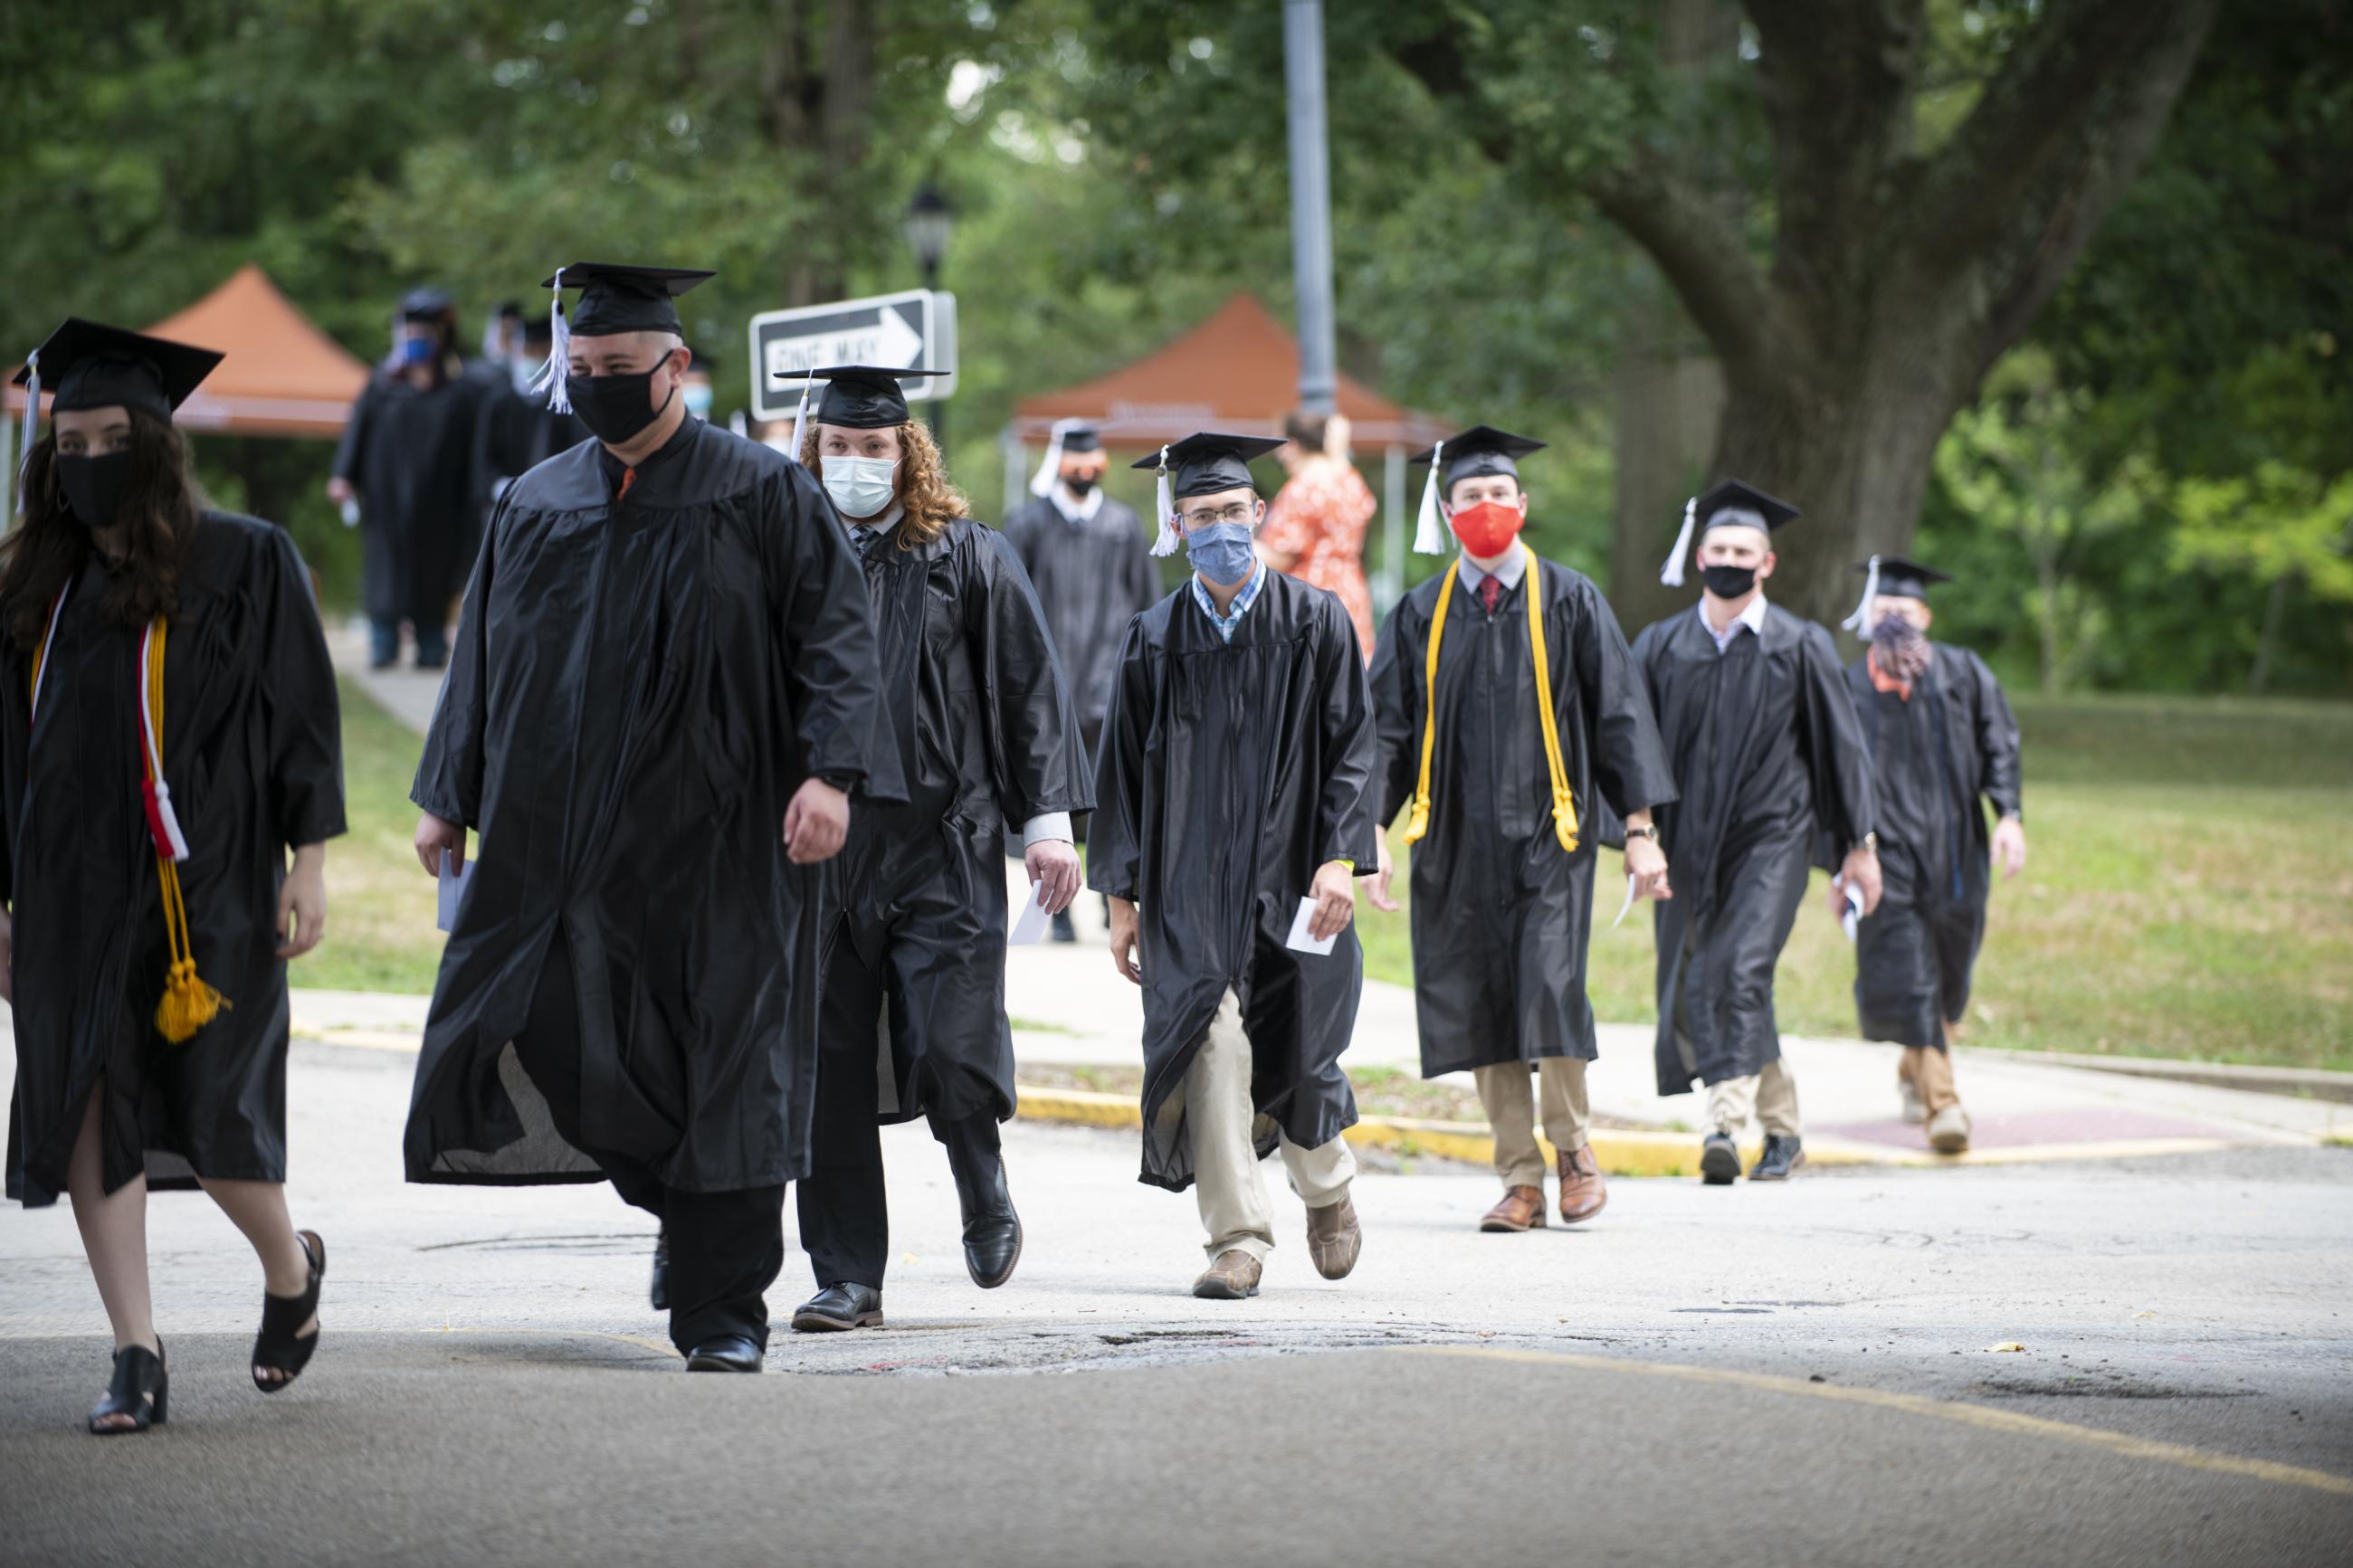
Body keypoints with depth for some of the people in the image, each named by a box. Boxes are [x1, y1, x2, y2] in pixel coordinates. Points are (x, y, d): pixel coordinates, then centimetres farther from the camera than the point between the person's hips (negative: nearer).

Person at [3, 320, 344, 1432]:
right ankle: (136, 1358, 1)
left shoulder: (244, 564, -1)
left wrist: (306, 864, -9)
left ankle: (291, 1270, 26)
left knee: (210, 1110, -5)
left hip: (203, 888, -4)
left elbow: (301, 716, -2)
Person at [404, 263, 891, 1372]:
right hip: (557, 842, 4)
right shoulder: (536, 504, 11)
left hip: (711, 844, -4)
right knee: (541, 1041, -6)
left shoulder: (762, 496, -2)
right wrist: (446, 798, 15)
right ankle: (684, 1197, 16)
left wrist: (829, 772, -20)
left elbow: (836, 635, -7)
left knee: (719, 1075, -2)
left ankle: (723, 1311, 4)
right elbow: (482, 655, 18)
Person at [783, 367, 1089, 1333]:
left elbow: (1029, 690, 3)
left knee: (947, 1055, -11)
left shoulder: (968, 559, 3)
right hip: (820, 852, 3)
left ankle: (984, 1196, 21)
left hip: (945, 848, -2)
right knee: (827, 1074, 0)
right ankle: (848, 1280, 8)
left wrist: (1048, 820, -5)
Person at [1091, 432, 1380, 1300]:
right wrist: (1123, 896, 4)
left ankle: (1327, 1187, 35)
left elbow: (1350, 748, -1)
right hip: (1191, 886, 1)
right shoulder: (1154, 641, 6)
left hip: (1290, 875, -1)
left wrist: (1339, 858, -13)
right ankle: (1238, 1238, -7)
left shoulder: (1316, 624, 2)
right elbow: (1122, 771, 8)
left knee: (1296, 1058, 4)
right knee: (1211, 1045, -13)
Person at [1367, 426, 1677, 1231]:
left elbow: (1618, 714, 3)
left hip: (1547, 832, -2)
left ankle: (1573, 1148, 7)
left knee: (1549, 989, -14)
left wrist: (1639, 830, -3)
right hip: (1457, 840, 2)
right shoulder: (1420, 615, 8)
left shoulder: (1570, 602, 3)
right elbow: (1385, 728, 6)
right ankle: (1520, 1180, 9)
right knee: (1480, 1007, 1)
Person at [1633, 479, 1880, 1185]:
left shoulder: (1799, 646, 0)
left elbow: (1839, 747, 4)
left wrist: (1860, 843, 3)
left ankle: (1725, 1126, -29)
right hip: (1689, 842, 4)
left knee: (1740, 973, -19)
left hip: (1769, 840, -4)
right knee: (1696, 989, 6)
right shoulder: (1661, 646, 6)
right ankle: (1781, 1123, 22)